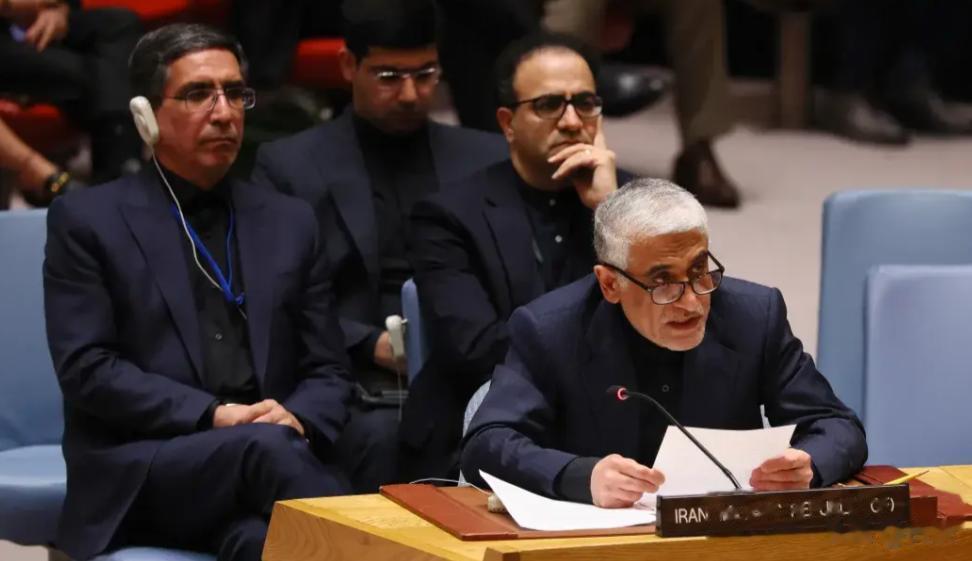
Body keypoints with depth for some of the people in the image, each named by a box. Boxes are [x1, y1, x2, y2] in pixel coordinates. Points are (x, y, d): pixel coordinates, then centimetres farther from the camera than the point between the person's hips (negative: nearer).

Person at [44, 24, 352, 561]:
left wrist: (297, 420, -8)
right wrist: (212, 416, -14)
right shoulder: (87, 220, 6)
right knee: (264, 446, -35)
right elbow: (86, 366, -4)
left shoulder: (289, 222, 19)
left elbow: (327, 370, 17)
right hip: (139, 475, -3)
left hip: (267, 451, 3)